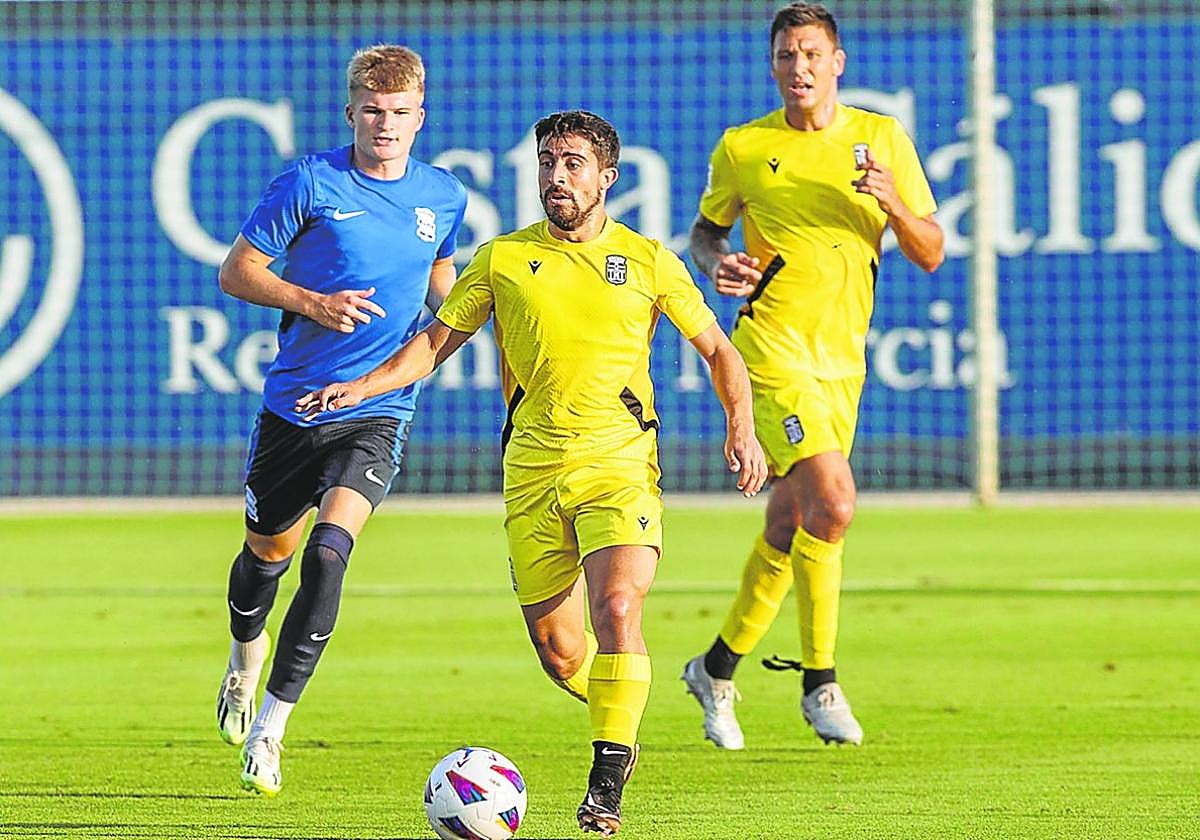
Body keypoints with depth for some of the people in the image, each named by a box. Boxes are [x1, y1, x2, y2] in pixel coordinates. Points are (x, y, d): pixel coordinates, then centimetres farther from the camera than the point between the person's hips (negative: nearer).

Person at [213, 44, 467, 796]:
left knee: (329, 553, -20)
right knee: (269, 550, 16)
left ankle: (270, 727, -14)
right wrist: (312, 302, -18)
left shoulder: (443, 196, 4)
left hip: (380, 411, 0)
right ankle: (247, 651, 52)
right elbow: (237, 272, -3)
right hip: (296, 400, 0)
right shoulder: (312, 183, -7)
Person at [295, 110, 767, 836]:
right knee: (556, 647, 3)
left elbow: (717, 349, 12)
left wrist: (741, 426, -4)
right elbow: (437, 341, 13)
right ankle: (619, 718, 37)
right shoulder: (503, 259, 7)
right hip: (534, 470, 2)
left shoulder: (647, 259, 5)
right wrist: (365, 386, -2)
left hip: (620, 463, -2)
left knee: (617, 609, -23)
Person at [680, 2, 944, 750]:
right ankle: (821, 684, -9)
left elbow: (931, 254, 6)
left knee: (790, 527, 9)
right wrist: (717, 262, -7)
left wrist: (893, 202, -14)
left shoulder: (882, 139, 5)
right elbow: (705, 228, 16)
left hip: (842, 358, 4)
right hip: (773, 349, -4)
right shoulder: (742, 148, 0)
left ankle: (718, 668, 28)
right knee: (832, 505, -20)